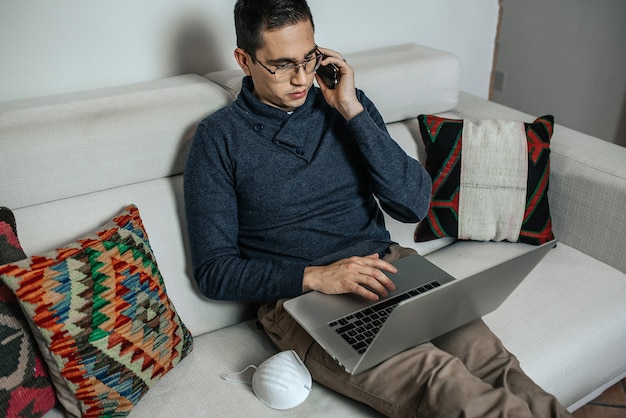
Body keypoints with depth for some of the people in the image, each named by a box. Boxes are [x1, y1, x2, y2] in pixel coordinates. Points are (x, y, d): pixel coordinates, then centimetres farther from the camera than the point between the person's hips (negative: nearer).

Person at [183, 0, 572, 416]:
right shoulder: (220, 138, 0)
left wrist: (353, 111, -7)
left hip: (388, 268, 4)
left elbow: (414, 205, -1)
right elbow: (214, 270, -3)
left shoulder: (346, 103, 10)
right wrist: (315, 277, -17)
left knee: (491, 361, -22)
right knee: (437, 379, -28)